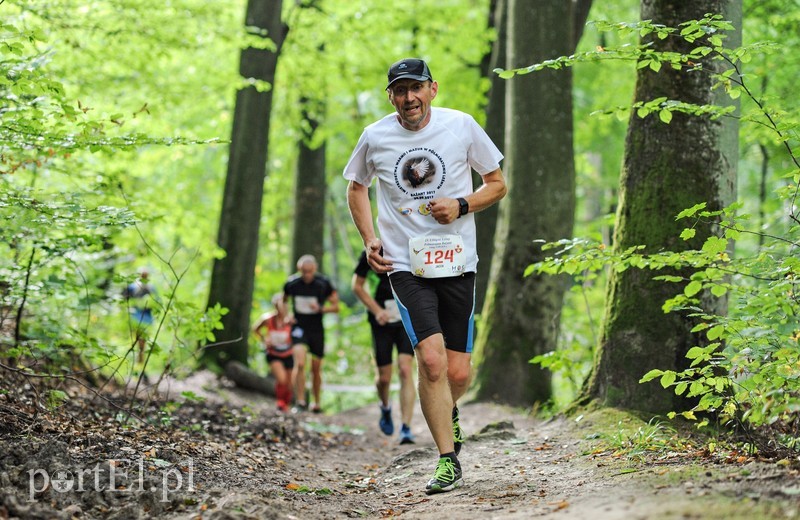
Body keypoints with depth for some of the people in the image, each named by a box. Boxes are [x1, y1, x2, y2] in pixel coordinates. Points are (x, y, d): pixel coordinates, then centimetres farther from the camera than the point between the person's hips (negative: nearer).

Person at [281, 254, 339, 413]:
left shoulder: (323, 284, -10)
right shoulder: (292, 283, -5)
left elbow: (336, 306, -3)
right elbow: (283, 300, 15)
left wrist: (321, 308, -21)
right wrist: (286, 315, -2)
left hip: (317, 329, 1)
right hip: (299, 327, -1)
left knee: (316, 369, 10)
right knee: (300, 363, -20)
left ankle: (317, 403, 26)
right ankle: (300, 401, -16)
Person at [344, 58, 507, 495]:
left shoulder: (461, 126, 0)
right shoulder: (374, 137, 1)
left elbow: (497, 184, 9)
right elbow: (356, 187, 19)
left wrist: (461, 205, -10)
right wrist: (369, 239, 5)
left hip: (456, 262, 1)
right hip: (405, 264, -1)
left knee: (457, 373, 2)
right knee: (431, 359, -17)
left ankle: (448, 413, 38)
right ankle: (448, 461, -7)